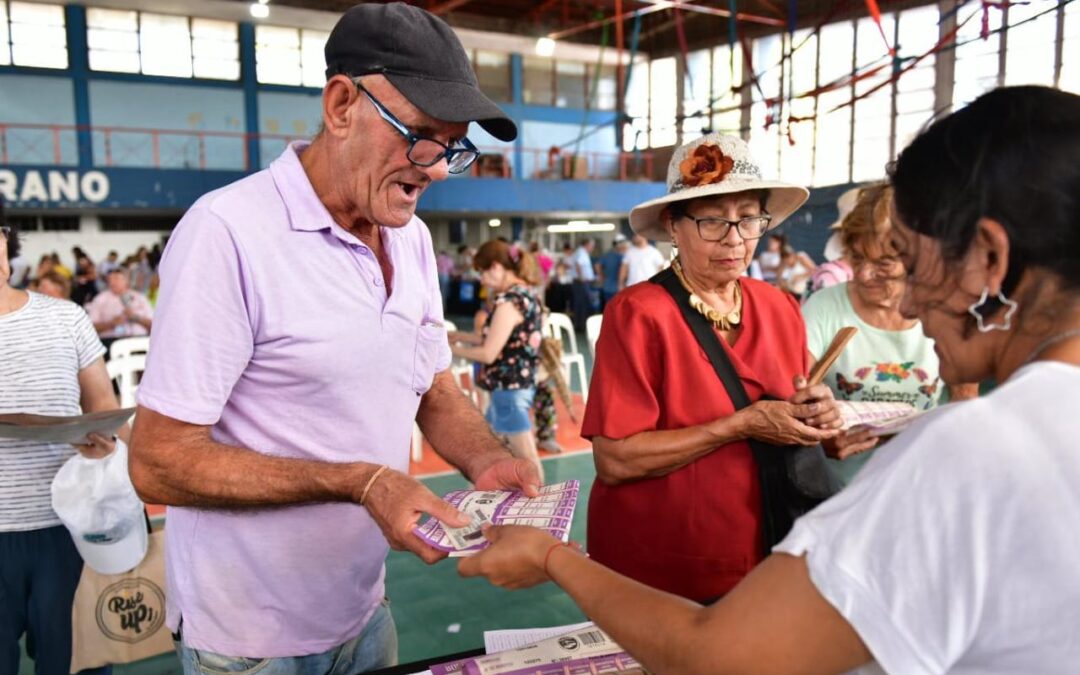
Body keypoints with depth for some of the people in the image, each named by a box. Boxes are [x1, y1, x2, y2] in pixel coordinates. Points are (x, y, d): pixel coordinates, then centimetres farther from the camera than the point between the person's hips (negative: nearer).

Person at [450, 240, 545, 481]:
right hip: (518, 383, 10)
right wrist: (461, 336, 14)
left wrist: (452, 349, -5)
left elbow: (488, 354, -20)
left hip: (509, 388, -10)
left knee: (525, 458, -1)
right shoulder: (526, 294, 8)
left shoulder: (509, 301, -21)